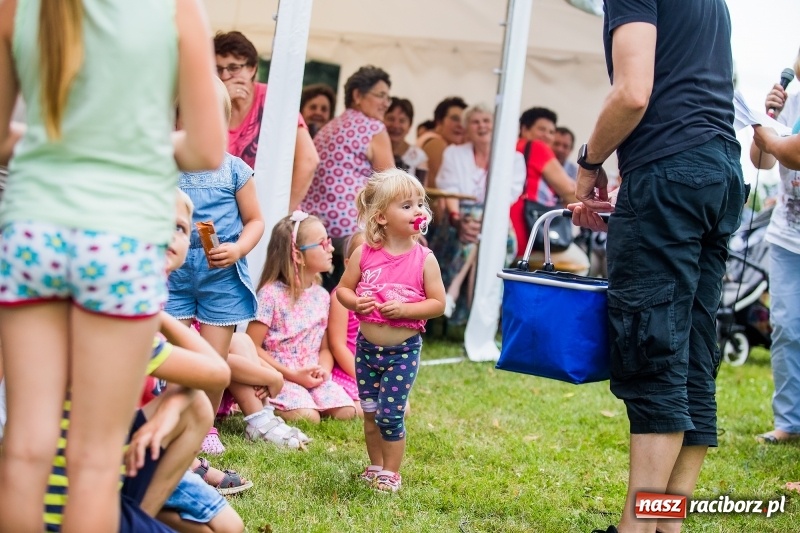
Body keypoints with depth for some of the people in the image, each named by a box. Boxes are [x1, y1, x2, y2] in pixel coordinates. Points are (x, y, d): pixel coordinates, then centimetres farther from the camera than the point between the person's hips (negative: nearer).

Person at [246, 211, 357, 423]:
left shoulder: (321, 296, 8)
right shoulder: (271, 294, -11)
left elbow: (325, 348, 14)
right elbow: (253, 347, -12)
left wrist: (324, 369, -9)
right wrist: (293, 374, -16)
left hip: (314, 377, 6)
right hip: (280, 377, -6)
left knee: (346, 412, -14)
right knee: (308, 418, -27)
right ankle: (269, 407, 1)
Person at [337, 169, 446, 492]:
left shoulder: (424, 259, -9)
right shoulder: (364, 254, -3)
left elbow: (438, 303, -9)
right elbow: (343, 288, 6)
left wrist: (405, 309, -22)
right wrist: (356, 303, -15)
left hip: (403, 351, -3)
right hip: (367, 347, 3)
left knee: (391, 414, -3)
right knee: (371, 413, 13)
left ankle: (391, 473, 14)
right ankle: (375, 466, 30)